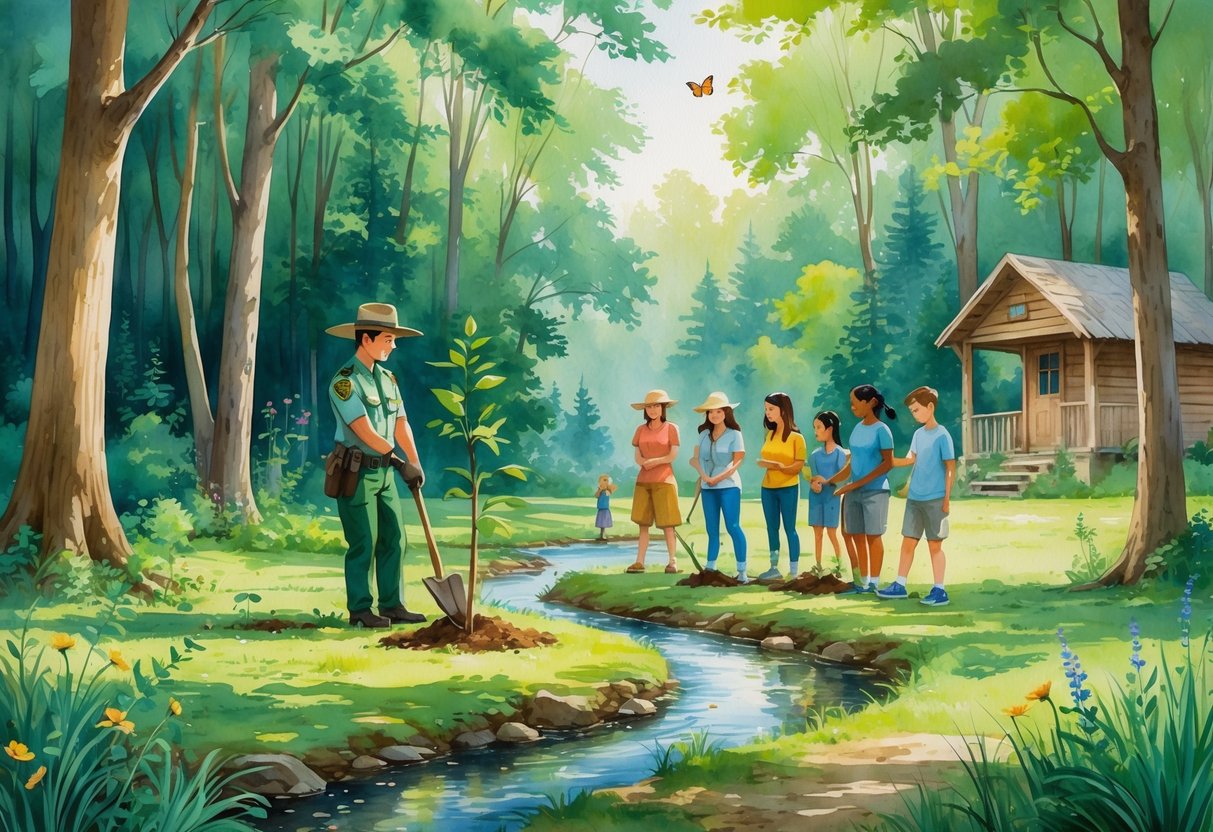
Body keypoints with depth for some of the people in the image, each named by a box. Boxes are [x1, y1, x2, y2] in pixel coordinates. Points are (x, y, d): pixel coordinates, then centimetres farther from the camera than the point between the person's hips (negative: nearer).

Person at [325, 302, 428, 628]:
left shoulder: (387, 379, 10)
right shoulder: (345, 381, -15)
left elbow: (401, 425, 7)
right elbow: (366, 433, -20)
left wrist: (416, 464, -6)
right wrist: (404, 464, -17)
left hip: (383, 473, 8)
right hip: (355, 474, -7)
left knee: (394, 540, 7)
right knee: (363, 544, -3)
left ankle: (392, 607, 15)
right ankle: (359, 611, 8)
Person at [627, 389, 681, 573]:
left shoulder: (671, 428, 0)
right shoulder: (640, 430, 11)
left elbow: (673, 455, -6)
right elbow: (637, 458, 5)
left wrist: (653, 461, -11)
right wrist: (647, 463, -15)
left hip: (664, 480, -4)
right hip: (643, 481, 4)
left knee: (666, 523, -5)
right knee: (643, 523, 1)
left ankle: (673, 561, -1)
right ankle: (639, 562, 1)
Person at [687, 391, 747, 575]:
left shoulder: (734, 434, -2)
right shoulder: (704, 434, 10)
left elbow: (737, 462, -7)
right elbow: (696, 458, 5)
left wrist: (719, 478, -15)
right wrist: (704, 476, -12)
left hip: (728, 485, -5)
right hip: (707, 487, 5)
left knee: (733, 526, -12)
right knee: (712, 529, 9)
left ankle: (742, 570, -10)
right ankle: (710, 568, 14)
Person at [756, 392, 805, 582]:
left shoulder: (796, 437, -9)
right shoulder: (770, 434, 9)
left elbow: (798, 466, -12)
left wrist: (779, 466, -25)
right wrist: (764, 463, 0)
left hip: (788, 488, -6)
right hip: (768, 488, 6)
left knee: (789, 528, -2)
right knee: (772, 528, 9)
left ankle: (794, 571, 2)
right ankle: (774, 568, 17)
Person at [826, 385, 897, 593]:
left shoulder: (881, 430, -9)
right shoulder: (857, 428, 11)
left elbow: (888, 463, -13)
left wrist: (858, 483, -16)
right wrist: (831, 480, 10)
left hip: (875, 491, -7)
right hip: (854, 492, 7)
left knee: (873, 536, -2)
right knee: (857, 536, 8)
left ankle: (874, 582, 4)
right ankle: (863, 581, 16)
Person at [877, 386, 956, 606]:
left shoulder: (942, 435, -10)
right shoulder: (918, 434, 9)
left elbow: (951, 468, -9)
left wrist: (947, 498, -11)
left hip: (935, 500, -6)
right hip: (914, 498, 6)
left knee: (935, 545, 1)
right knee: (908, 542, 9)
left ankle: (939, 590, 8)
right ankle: (899, 585, 16)